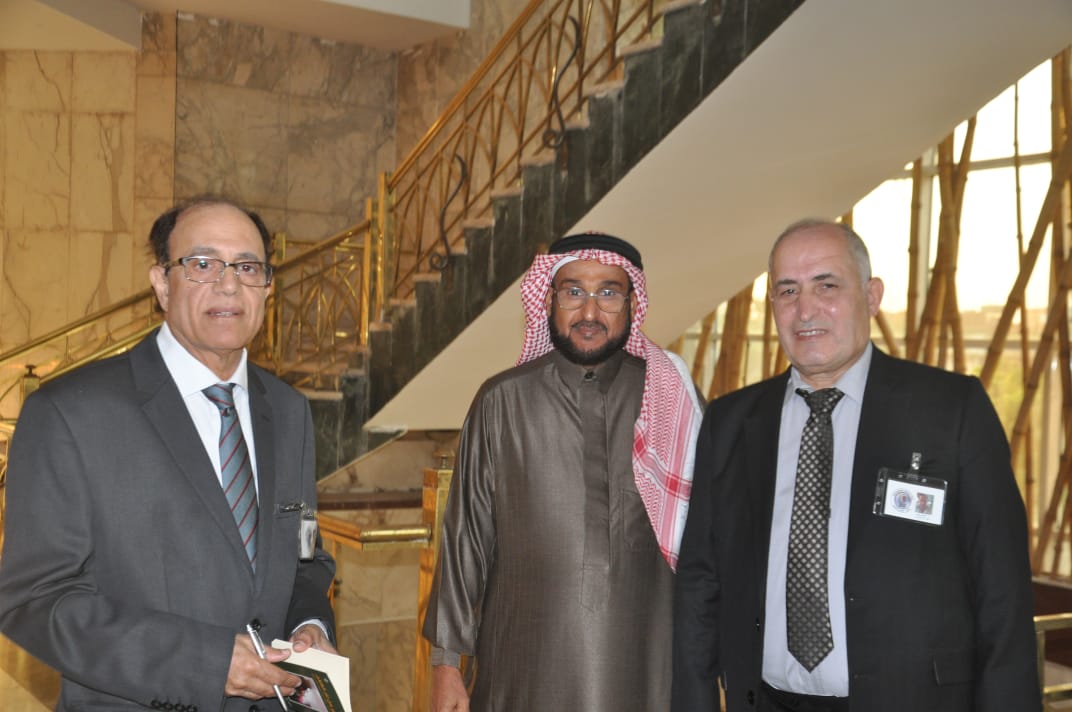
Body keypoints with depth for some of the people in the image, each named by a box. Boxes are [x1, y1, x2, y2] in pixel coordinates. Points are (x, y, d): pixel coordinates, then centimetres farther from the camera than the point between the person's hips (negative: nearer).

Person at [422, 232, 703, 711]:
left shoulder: (672, 401, -1)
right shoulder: (502, 401, -1)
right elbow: (466, 536, 2)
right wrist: (446, 660, 2)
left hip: (640, 671, 0)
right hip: (523, 672, 0)